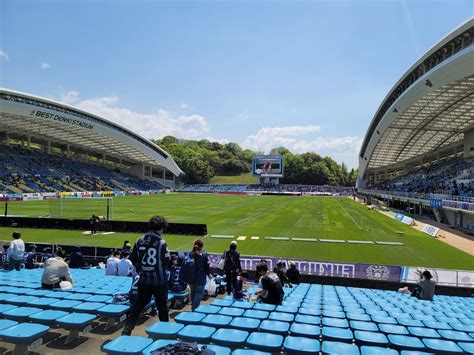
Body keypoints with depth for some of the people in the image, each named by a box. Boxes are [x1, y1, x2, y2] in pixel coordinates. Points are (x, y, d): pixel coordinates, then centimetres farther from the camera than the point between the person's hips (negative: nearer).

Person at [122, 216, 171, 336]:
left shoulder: (139, 241, -3)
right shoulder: (161, 243, -17)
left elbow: (133, 259, 5)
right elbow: (167, 261, -11)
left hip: (144, 280, 4)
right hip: (159, 281, -4)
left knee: (138, 305, 15)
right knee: (162, 306, 12)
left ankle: (126, 331, 14)